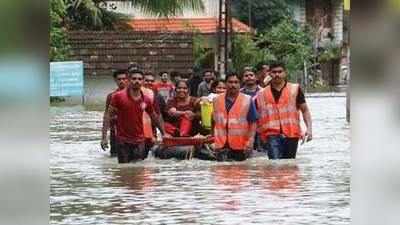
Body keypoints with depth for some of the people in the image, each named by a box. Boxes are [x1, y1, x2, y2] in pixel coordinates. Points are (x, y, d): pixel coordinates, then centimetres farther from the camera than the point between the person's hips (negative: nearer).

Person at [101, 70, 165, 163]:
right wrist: (104, 137, -11)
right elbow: (109, 115, -5)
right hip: (123, 141, -2)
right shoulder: (119, 96, -7)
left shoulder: (146, 100, 3)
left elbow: (155, 117, 18)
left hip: (139, 141, 2)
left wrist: (163, 133, 21)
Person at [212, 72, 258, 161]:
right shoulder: (217, 100, 8)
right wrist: (214, 139, 11)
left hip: (241, 147, -2)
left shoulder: (247, 100, -1)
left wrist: (250, 142, -10)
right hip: (222, 146, 2)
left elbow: (252, 123, -1)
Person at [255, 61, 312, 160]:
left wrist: (309, 128, -4)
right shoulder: (262, 94, 9)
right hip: (272, 136, -1)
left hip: (291, 134, 1)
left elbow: (304, 110, 8)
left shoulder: (295, 89, 8)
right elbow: (257, 117, 15)